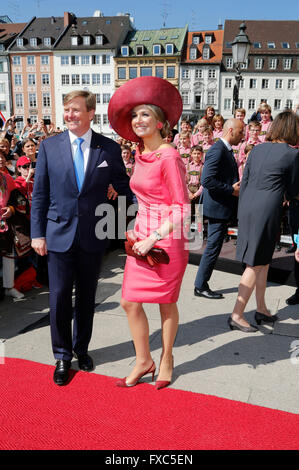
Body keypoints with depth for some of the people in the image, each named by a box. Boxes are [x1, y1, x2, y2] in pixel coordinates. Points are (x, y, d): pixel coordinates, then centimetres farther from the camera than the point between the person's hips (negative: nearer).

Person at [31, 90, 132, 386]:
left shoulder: (109, 148, -1)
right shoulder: (49, 146, 0)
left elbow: (125, 189, 6)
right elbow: (40, 194, 2)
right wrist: (37, 233, -2)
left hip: (93, 236, 0)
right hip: (59, 234, 0)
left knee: (86, 297, 14)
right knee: (59, 296, 5)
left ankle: (81, 348, 36)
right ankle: (62, 356, 26)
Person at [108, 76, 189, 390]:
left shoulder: (168, 157, -16)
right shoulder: (141, 154, 9)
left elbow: (182, 209, -18)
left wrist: (153, 239, -19)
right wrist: (139, 233, 11)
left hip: (166, 239, -7)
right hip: (142, 237, 7)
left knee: (166, 304, 10)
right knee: (130, 302, 7)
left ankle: (166, 358, 33)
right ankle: (143, 361, 26)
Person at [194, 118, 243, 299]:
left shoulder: (226, 150, 16)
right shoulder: (217, 150, -17)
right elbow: (207, 180, -26)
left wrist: (236, 186, 7)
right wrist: (231, 190, -19)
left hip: (224, 206, 10)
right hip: (217, 207, -10)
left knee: (214, 247, 15)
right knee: (213, 247, -2)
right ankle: (200, 286, 10)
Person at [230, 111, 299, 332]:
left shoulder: (258, 149, 11)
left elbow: (244, 181, 13)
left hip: (247, 208, 7)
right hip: (266, 211, -7)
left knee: (263, 261, 18)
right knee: (256, 265, 2)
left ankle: (261, 309, 30)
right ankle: (237, 315, 8)